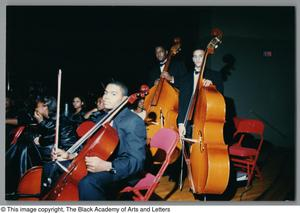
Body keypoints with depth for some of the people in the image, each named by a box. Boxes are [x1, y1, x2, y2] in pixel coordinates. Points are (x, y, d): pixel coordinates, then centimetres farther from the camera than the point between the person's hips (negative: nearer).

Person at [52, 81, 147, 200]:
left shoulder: (134, 122, -14)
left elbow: (137, 162, -22)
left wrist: (107, 166, -37)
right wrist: (69, 155, 1)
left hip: (123, 172, -9)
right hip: (98, 166, 9)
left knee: (87, 183, -36)